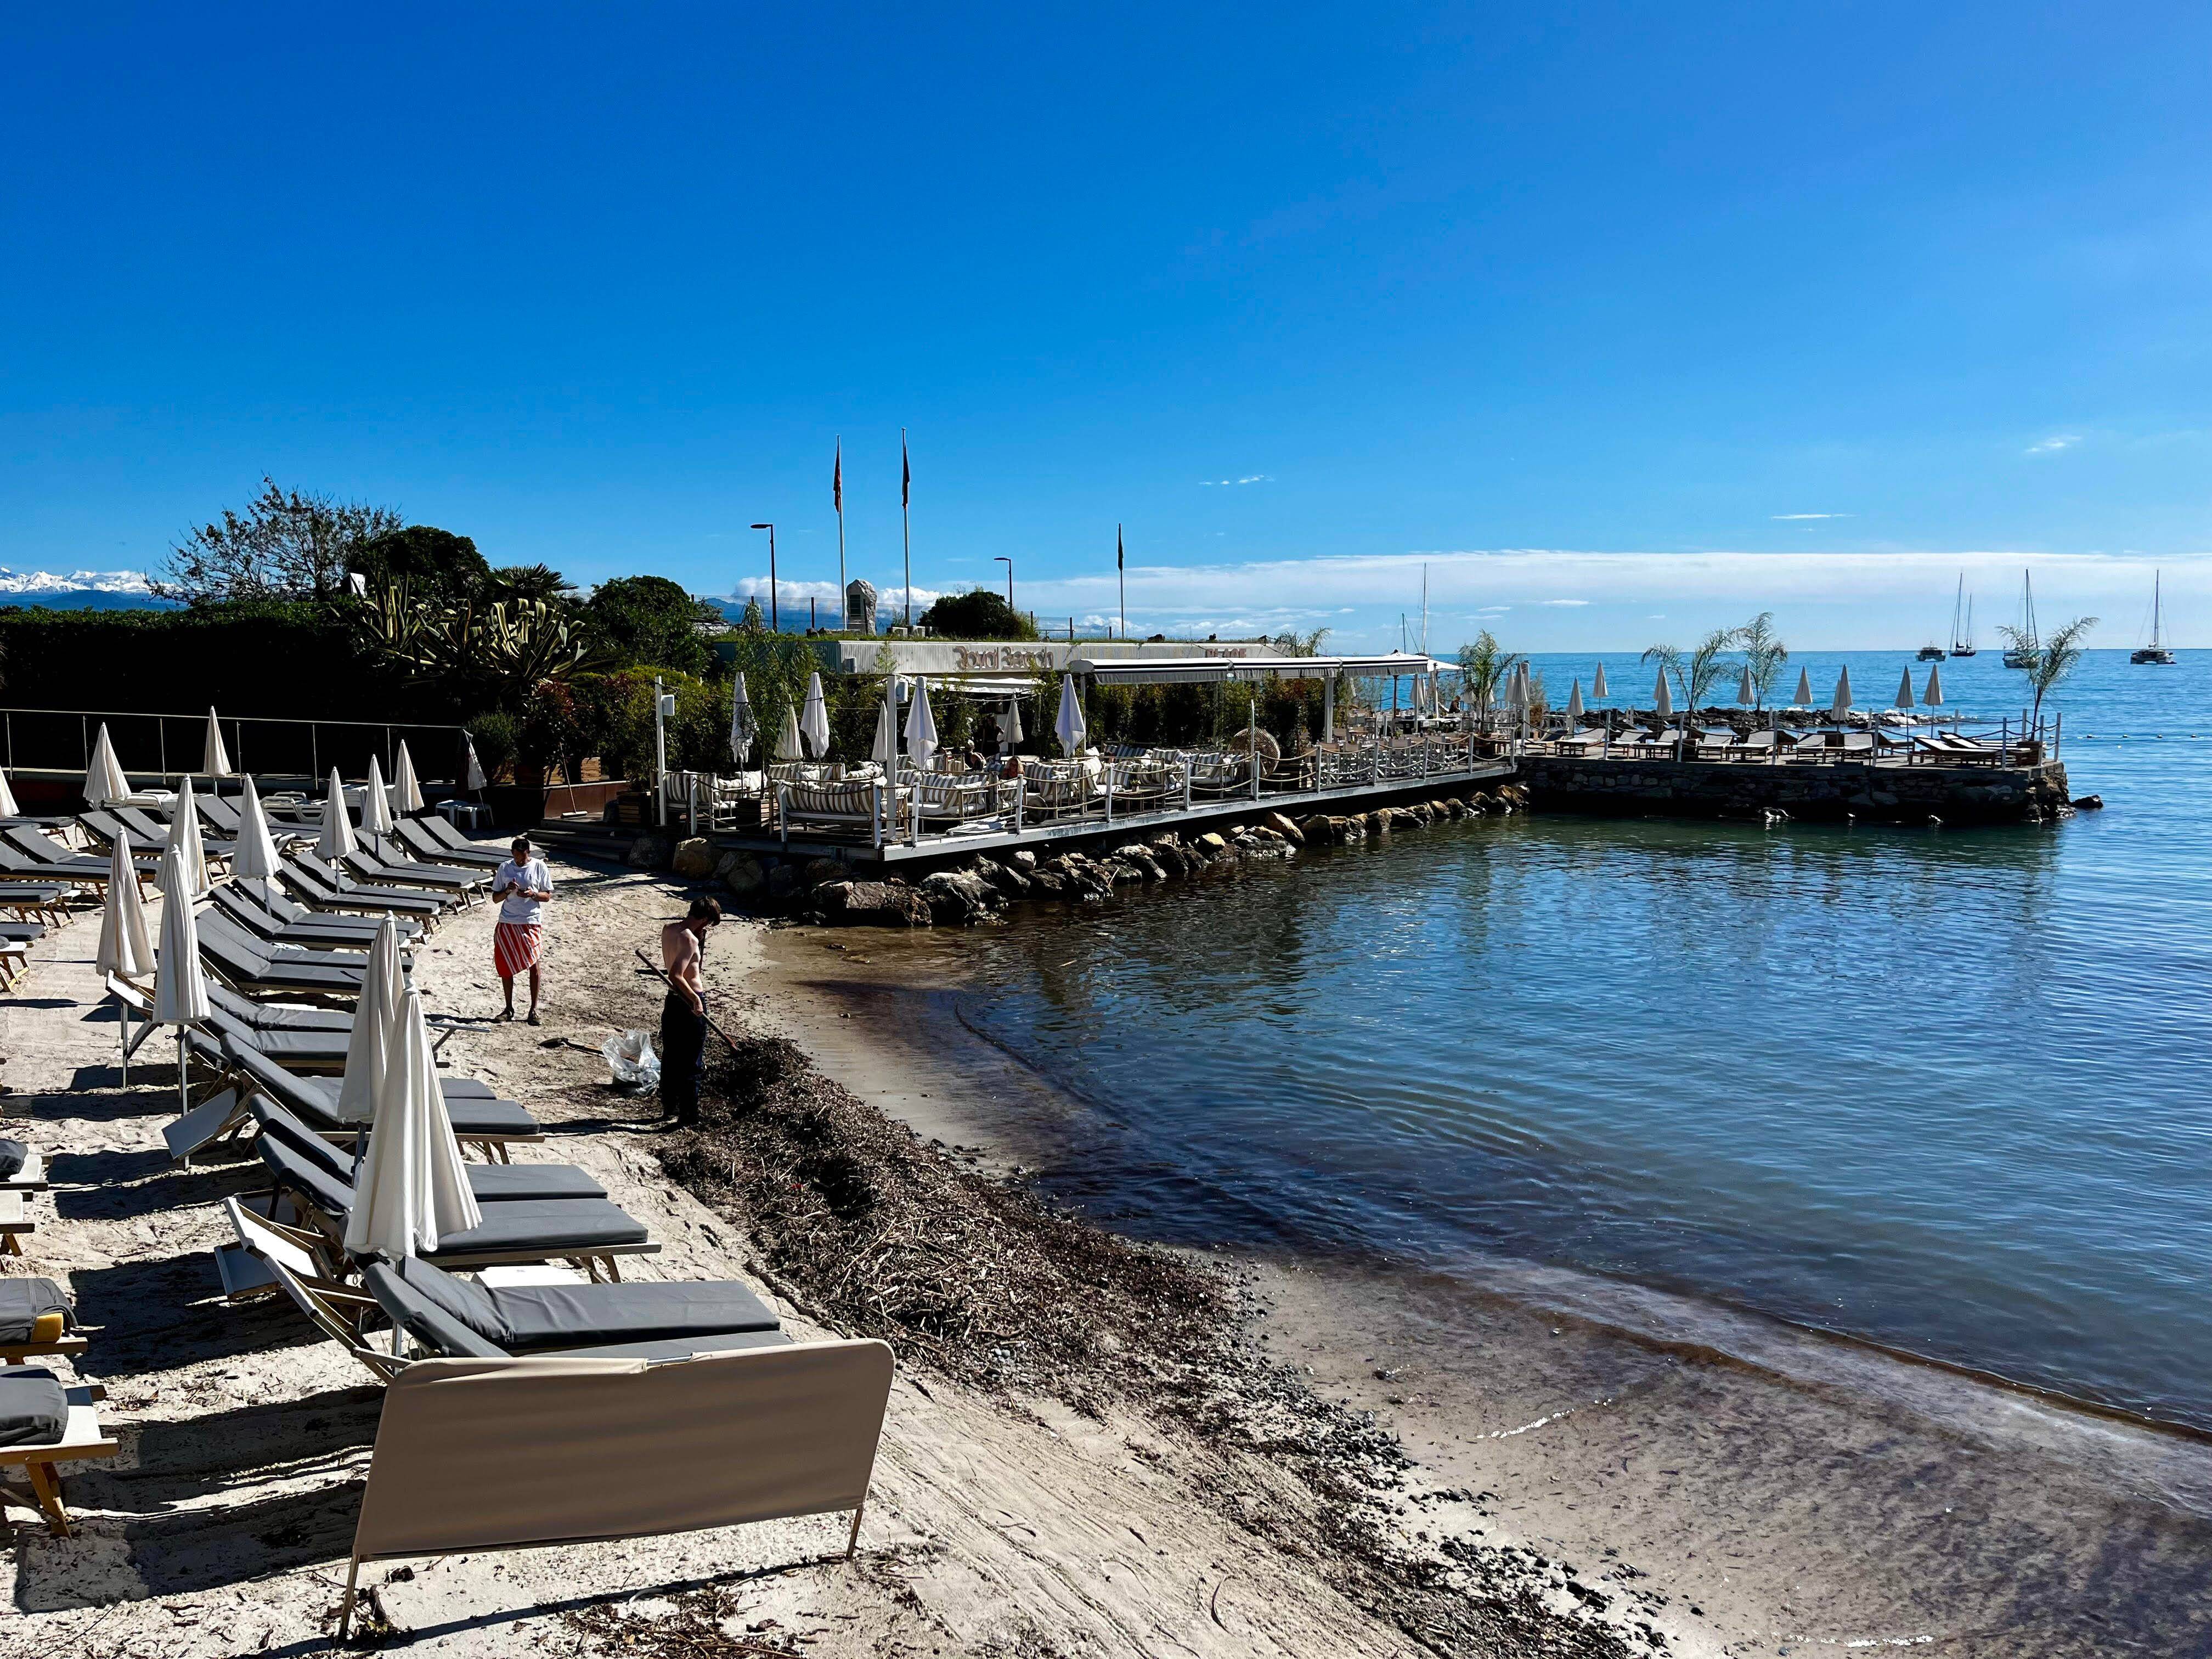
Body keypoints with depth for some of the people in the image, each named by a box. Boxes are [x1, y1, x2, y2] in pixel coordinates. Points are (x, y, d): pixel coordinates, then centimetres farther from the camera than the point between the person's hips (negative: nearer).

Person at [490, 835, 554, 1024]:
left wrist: (532, 894, -18)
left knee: (534, 964, -3)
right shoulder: (505, 868, 3)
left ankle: (534, 1008, 7)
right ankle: (509, 1008, 18)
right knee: (506, 965, 6)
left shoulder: (539, 866, -2)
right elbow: (496, 898, 6)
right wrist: (508, 890, -14)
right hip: (507, 923, 2)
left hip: (532, 922, -2)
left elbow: (547, 896, 1)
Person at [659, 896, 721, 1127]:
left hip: (672, 999, 8)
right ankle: (688, 1118, 7)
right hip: (691, 1003, -8)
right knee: (692, 1064, 2)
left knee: (670, 1056, 20)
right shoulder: (690, 939, -22)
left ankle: (669, 1106, 35)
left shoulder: (667, 930, 3)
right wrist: (695, 999, -22)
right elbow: (676, 975, -30)